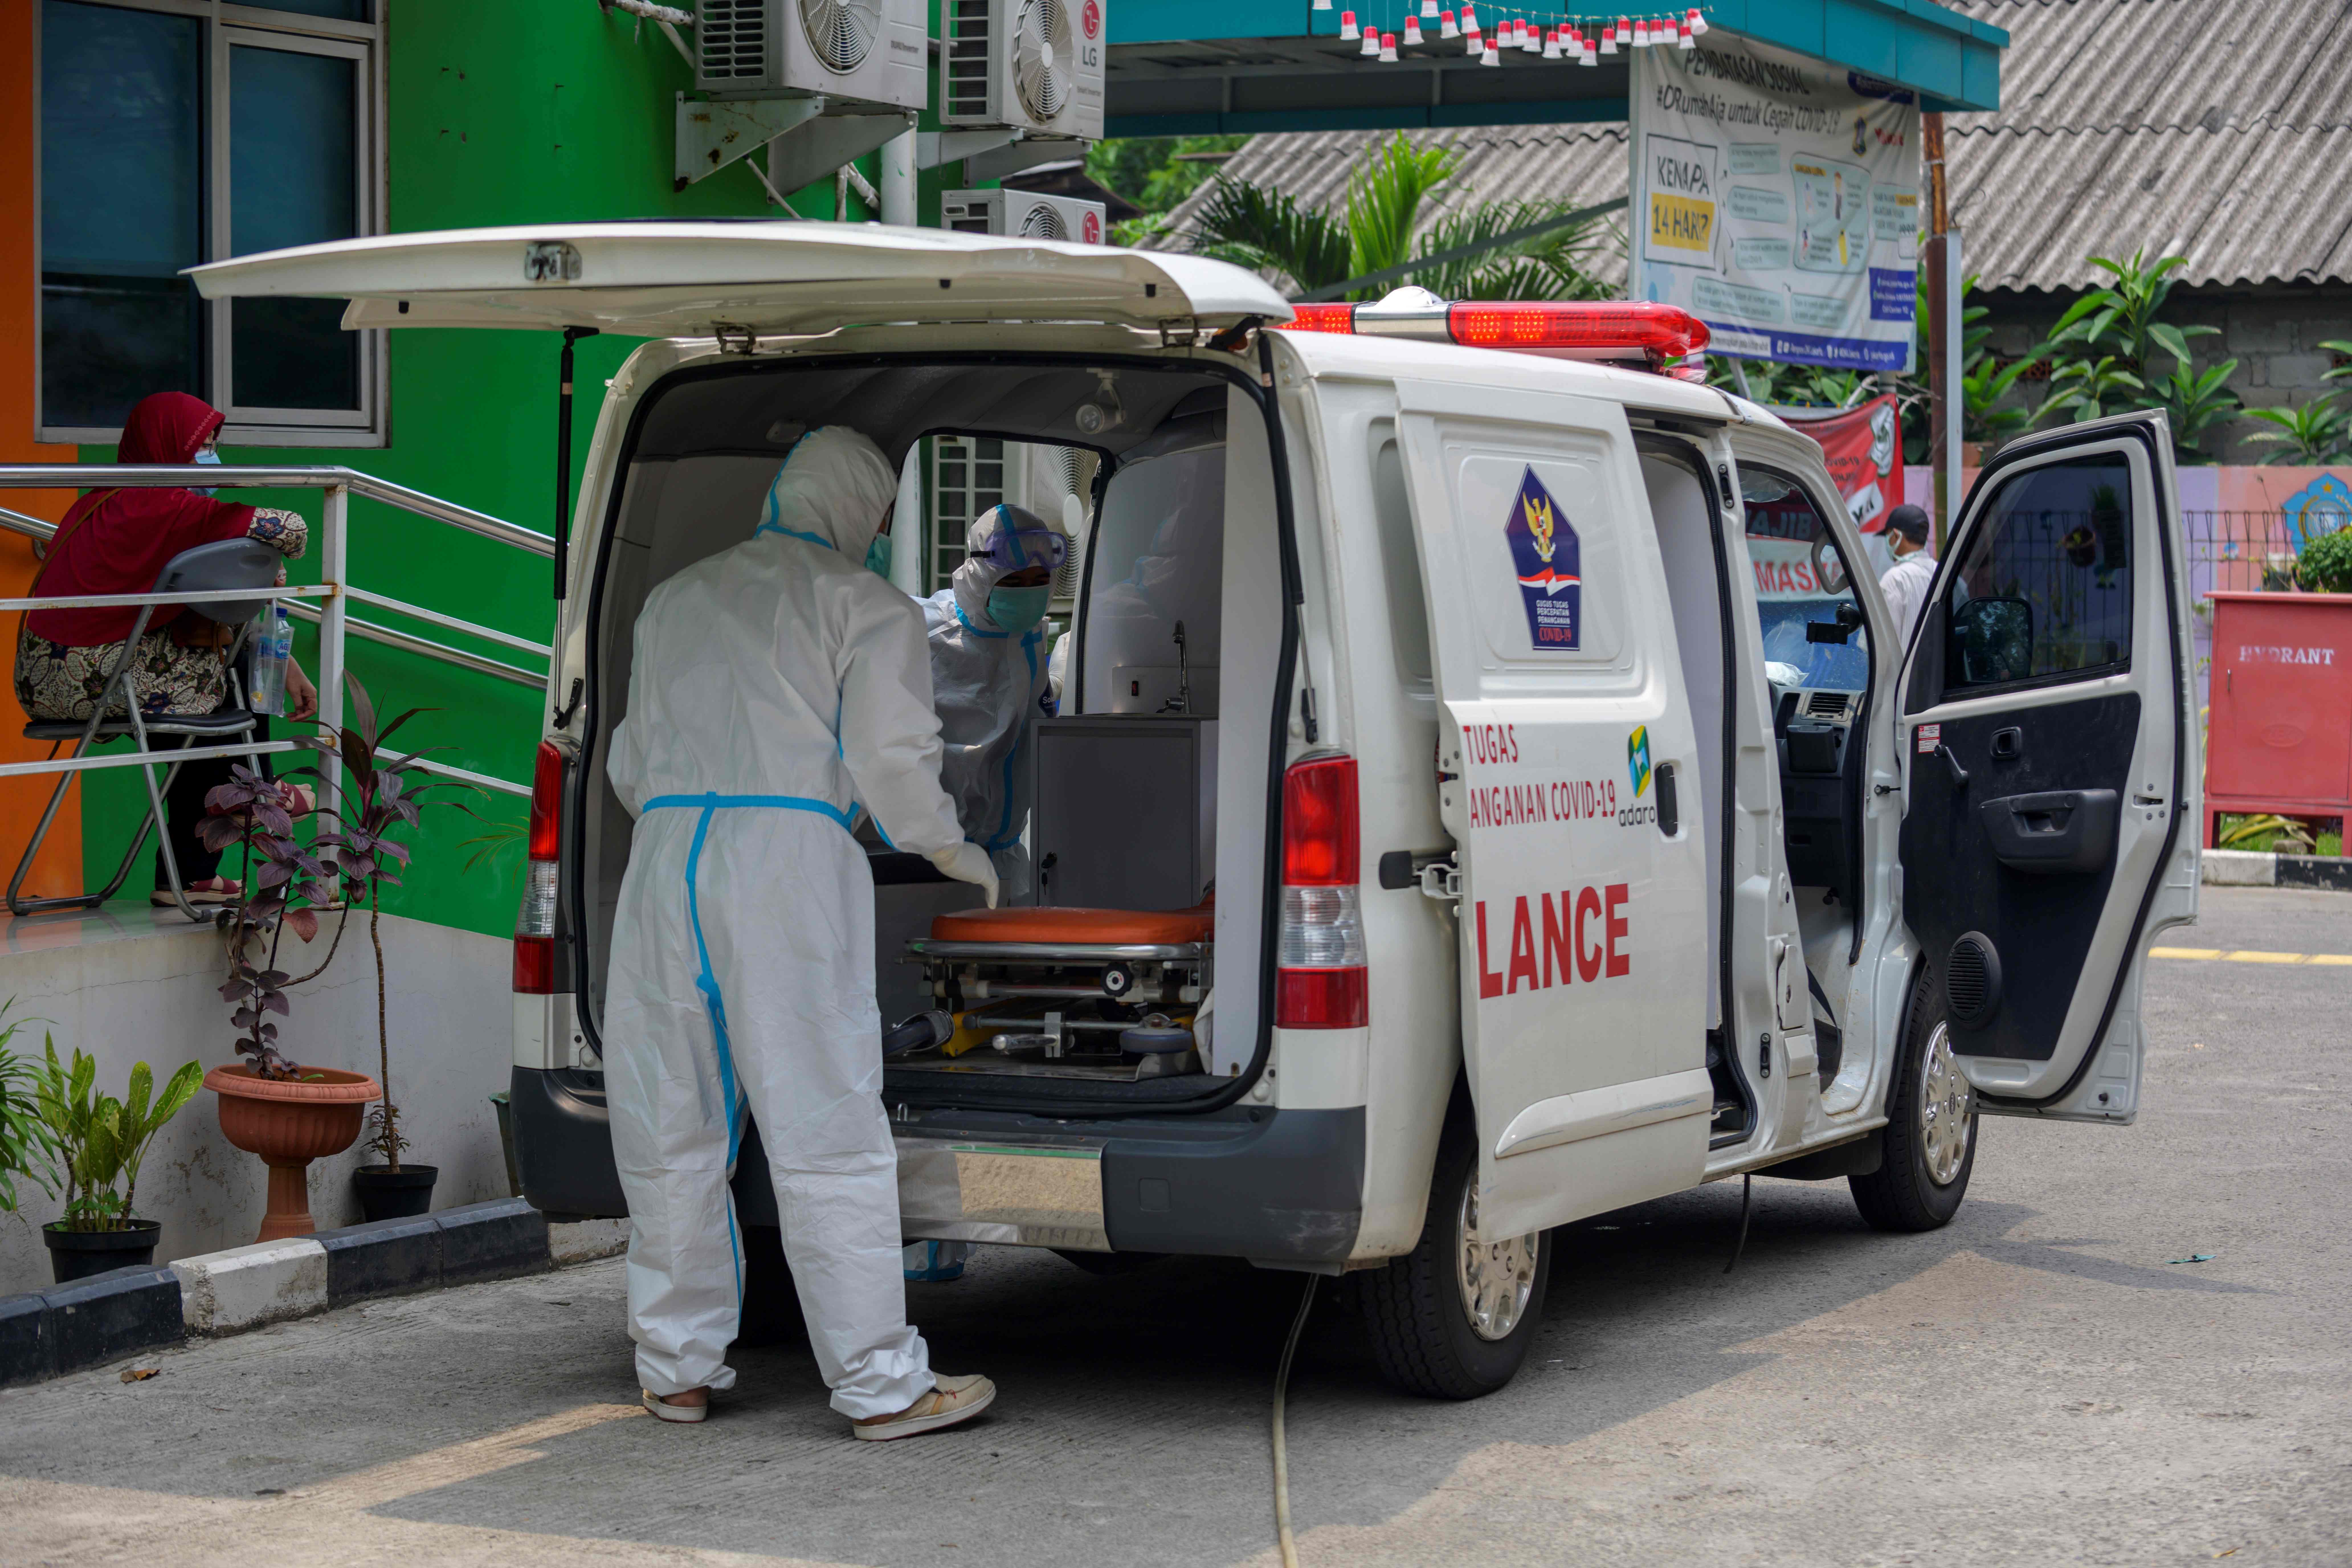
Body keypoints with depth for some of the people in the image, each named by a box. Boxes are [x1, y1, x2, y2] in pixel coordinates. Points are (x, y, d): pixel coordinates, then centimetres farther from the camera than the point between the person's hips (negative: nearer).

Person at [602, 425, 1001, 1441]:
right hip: (788, 860, -5)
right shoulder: (864, 604, 5)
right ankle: (881, 1386, -1)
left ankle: (677, 1369, 20)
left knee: (672, 1134, 12)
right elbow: (890, 758, -4)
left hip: (666, 853, 5)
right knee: (826, 1137, -4)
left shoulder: (676, 599, 23)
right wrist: (955, 853, 12)